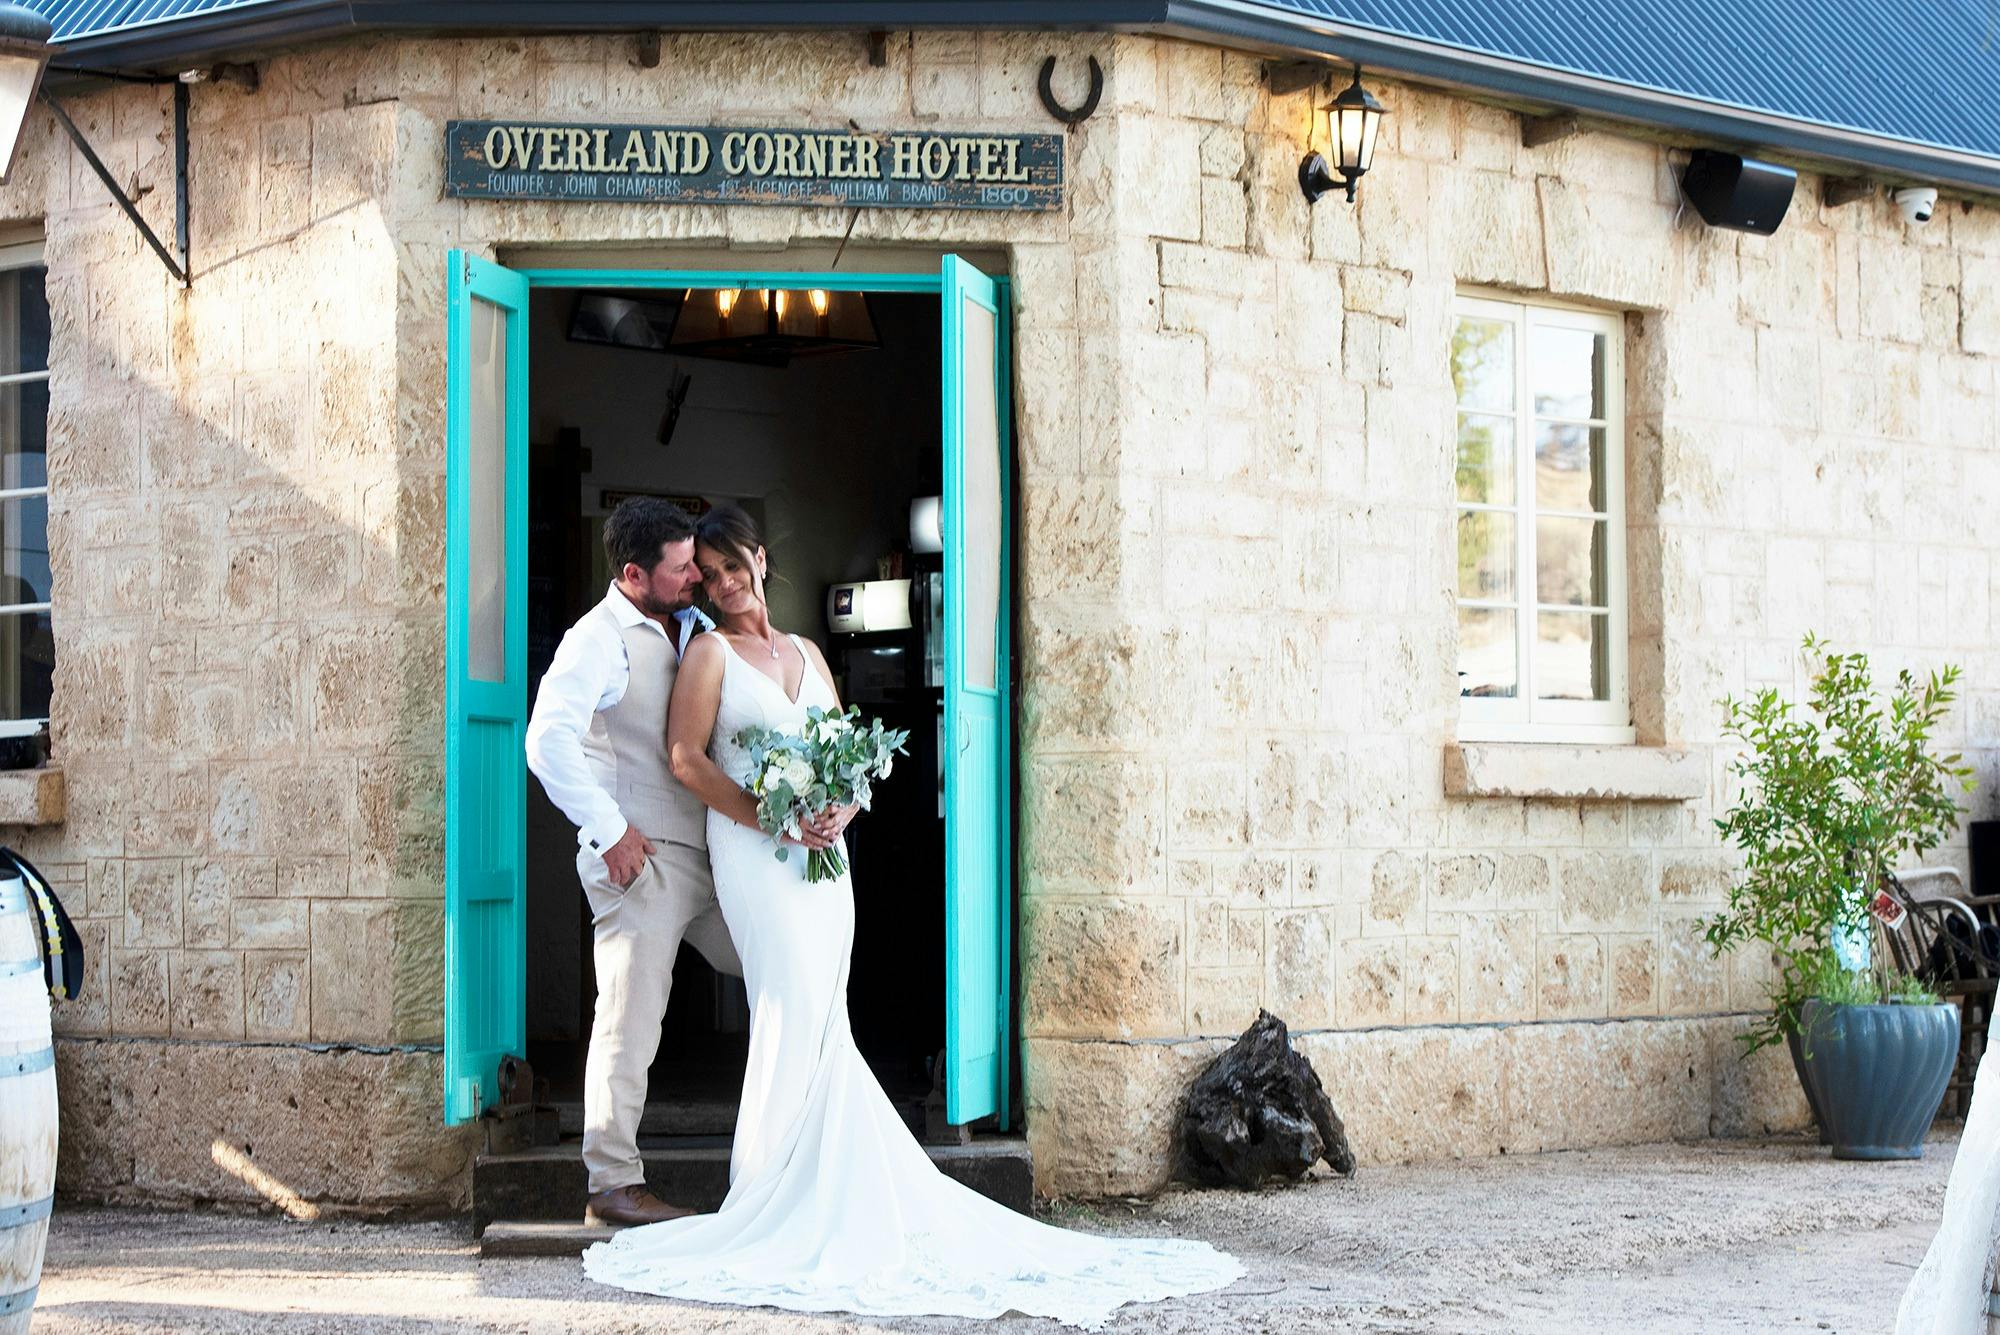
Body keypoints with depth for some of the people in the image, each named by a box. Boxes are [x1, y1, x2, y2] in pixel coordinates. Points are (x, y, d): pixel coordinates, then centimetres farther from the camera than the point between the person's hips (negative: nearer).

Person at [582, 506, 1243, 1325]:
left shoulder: (807, 654, 20)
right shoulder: (711, 652, 4)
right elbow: (686, 758, -7)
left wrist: (840, 812, -3)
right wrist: (770, 819, -15)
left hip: (822, 851, 5)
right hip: (753, 851, -5)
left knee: (817, 1017, 0)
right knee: (797, 1006, -16)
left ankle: (820, 1198, 4)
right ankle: (771, 1192, -10)